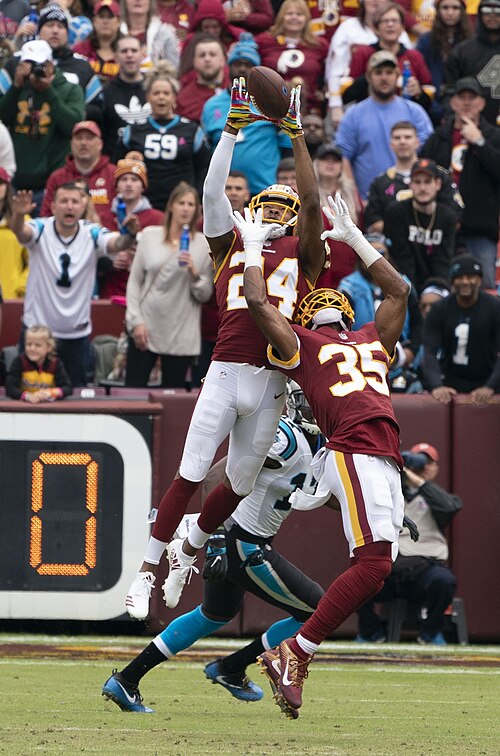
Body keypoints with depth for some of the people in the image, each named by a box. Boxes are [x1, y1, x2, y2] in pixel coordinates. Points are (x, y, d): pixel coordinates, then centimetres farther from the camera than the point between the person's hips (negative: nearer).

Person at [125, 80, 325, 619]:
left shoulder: (302, 253, 12)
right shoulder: (232, 246, 13)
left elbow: (311, 203, 0)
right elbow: (213, 192, 4)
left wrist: (296, 136, -2)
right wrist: (233, 127, 0)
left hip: (269, 383, 1)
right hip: (224, 373, -1)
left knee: (239, 483, 11)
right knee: (190, 474, -7)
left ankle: (190, 547, 36)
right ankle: (148, 568, -2)